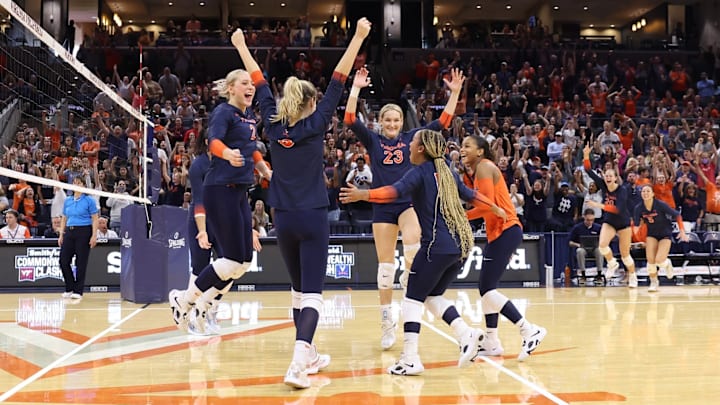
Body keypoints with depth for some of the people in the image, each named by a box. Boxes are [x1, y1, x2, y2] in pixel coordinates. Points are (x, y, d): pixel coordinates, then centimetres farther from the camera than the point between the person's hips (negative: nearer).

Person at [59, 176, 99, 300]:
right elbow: (64, 219, 18)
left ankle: (78, 291, 5)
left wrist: (94, 236, -13)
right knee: (63, 261, -2)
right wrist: (61, 235, 10)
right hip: (69, 232, 5)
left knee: (81, 262, -3)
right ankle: (69, 289, 13)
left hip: (83, 232, -5)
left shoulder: (89, 200, -2)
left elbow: (95, 219, -4)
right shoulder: (68, 200, 13)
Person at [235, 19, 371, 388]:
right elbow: (338, 81, -9)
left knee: (298, 289, 18)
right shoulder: (314, 125, -7)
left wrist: (241, 46, 22)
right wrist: (359, 37, -8)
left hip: (283, 220, 5)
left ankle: (308, 356, 28)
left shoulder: (273, 124, 2)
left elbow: (260, 83, 11)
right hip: (313, 219, -4)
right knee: (311, 294, -7)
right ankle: (298, 364, -22)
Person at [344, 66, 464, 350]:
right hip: (382, 206, 1)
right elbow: (350, 120, -8)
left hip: (409, 202, -1)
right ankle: (387, 320, 14)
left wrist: (455, 93, -4)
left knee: (413, 241, -33)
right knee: (385, 265, 3)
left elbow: (443, 121, 4)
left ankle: (409, 277, -3)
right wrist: (356, 88, -14)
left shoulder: (411, 138, 7)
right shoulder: (373, 140, 5)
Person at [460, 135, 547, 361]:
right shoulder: (479, 170, 19)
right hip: (499, 233, 10)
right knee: (485, 287, 12)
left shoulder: (484, 167, -10)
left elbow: (487, 205, -19)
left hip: (505, 232, -10)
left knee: (487, 289, -13)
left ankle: (530, 331, -15)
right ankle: (492, 343, 16)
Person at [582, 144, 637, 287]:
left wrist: (600, 205, -39)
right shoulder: (603, 185, -9)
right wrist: (586, 155, -29)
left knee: (625, 253, 2)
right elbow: (589, 171, -15)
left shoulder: (622, 190, -22)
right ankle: (612, 264, 6)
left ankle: (633, 276, 25)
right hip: (609, 222, 3)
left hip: (623, 223, -3)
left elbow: (618, 209, -33)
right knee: (602, 244, -22)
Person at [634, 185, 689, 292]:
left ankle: (667, 263, 21)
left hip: (665, 235, -3)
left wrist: (682, 231, -18)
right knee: (650, 260, -13)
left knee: (659, 261, -17)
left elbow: (677, 215, -13)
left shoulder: (661, 205, -22)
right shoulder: (639, 208, -13)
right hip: (651, 235, 3)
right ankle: (653, 282, 11)